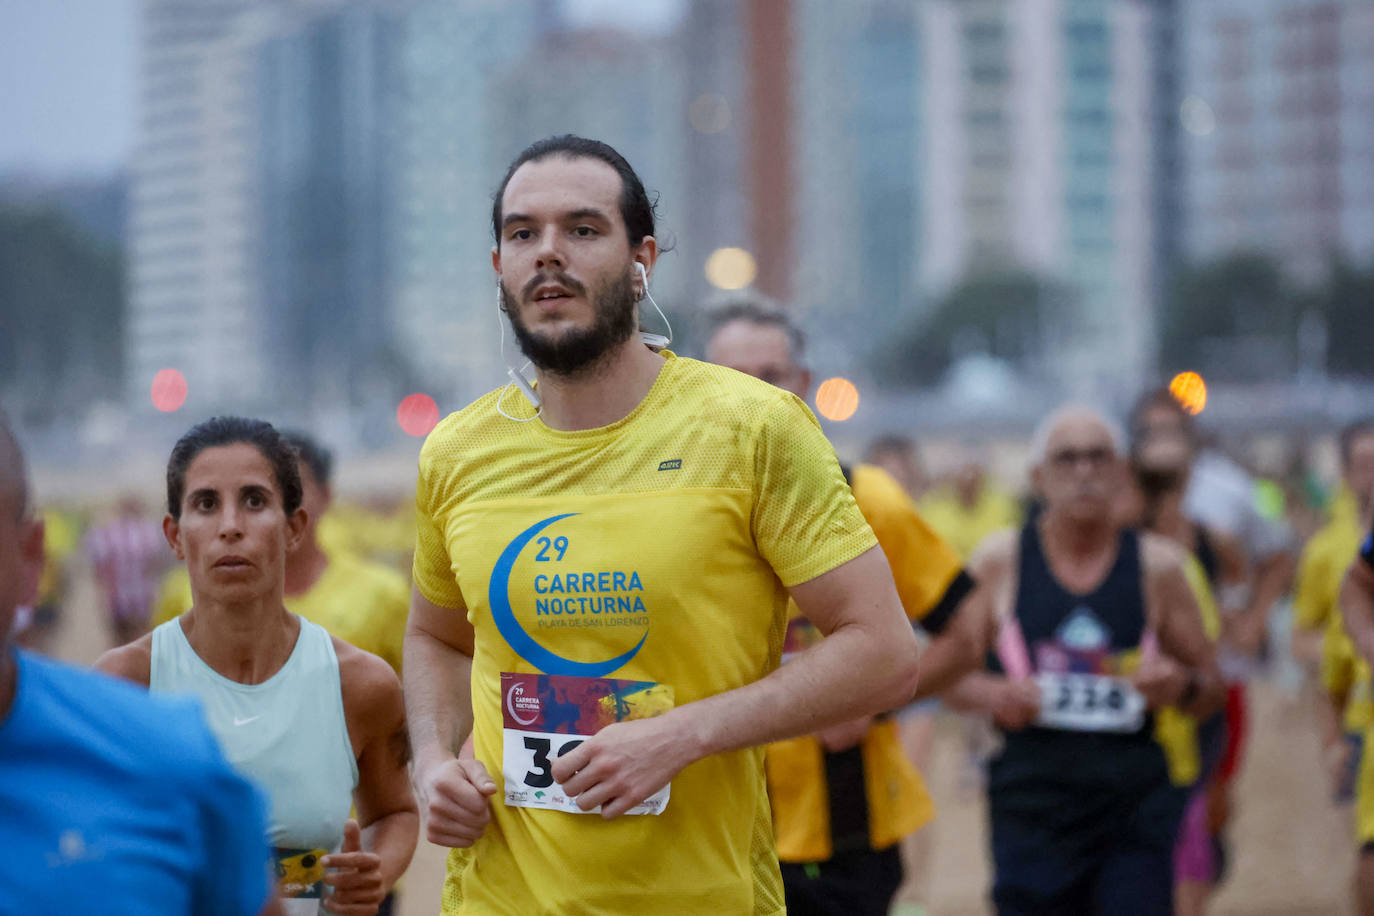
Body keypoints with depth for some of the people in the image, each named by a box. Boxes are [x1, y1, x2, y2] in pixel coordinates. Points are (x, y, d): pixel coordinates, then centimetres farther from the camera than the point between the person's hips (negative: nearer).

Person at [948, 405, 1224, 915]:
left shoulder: (1158, 566, 6)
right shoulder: (1000, 562, 4)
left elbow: (1212, 692, 14)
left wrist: (1183, 687, -9)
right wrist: (992, 695, -11)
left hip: (1135, 802, 1)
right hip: (1031, 799, 0)